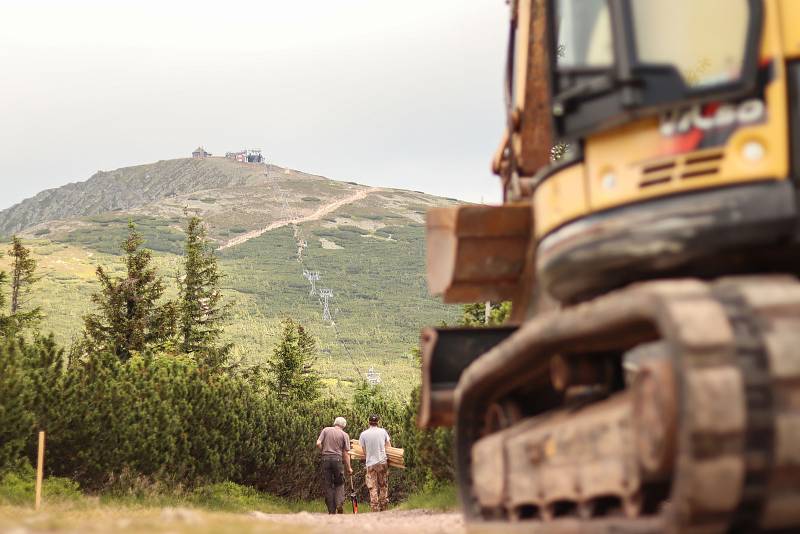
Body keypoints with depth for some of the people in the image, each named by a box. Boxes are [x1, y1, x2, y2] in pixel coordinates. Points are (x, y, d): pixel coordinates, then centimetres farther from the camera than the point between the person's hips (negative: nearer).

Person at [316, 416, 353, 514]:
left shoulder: (326, 430, 6)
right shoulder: (344, 435, 3)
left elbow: (318, 444, -3)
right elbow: (346, 453, 3)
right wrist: (349, 468, 9)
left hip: (326, 458, 1)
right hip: (337, 459, -1)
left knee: (328, 485, 6)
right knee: (339, 483, 13)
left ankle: (331, 510, 7)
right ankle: (339, 503, -8)